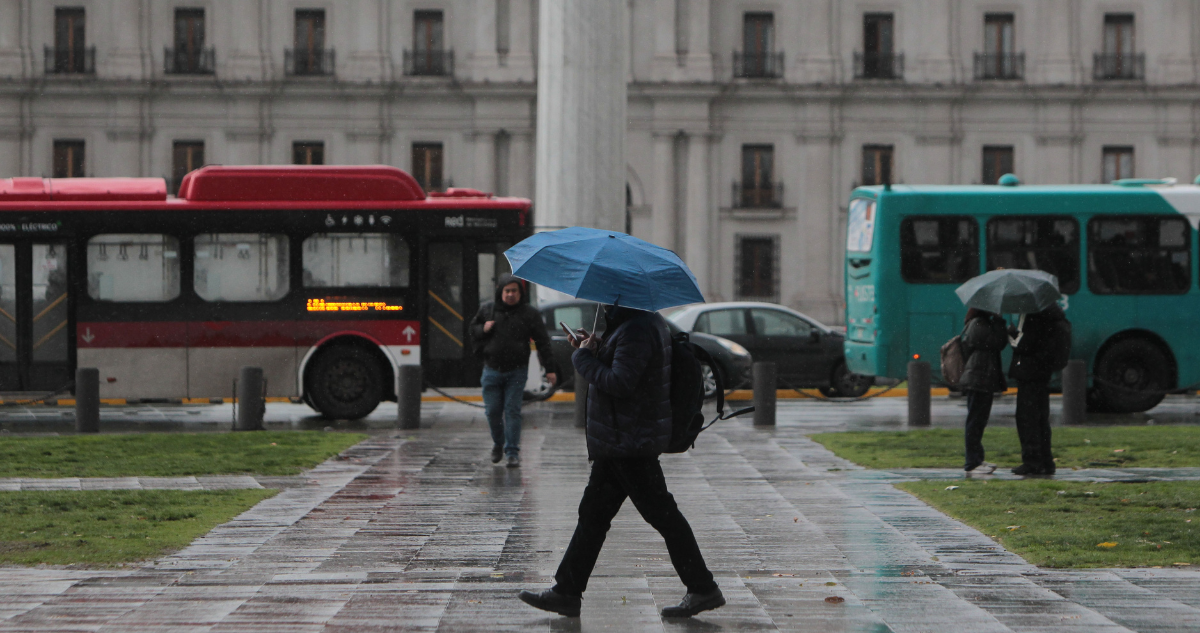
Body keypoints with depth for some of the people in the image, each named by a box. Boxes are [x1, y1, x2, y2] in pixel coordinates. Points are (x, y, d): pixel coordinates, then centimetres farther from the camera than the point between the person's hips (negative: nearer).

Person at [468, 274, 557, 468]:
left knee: (512, 411, -6)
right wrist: (483, 330, -9)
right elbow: (473, 333, 15)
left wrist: (550, 369, -2)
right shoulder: (487, 310, 5)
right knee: (492, 411, 3)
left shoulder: (529, 313, 0)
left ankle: (512, 452, -2)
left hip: (517, 371, -2)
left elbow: (542, 342, 2)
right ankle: (498, 443, 28)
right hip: (492, 370, 2)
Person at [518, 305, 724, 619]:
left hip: (629, 445, -11)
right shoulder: (648, 322, 13)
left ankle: (703, 589, 3)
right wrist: (593, 352, 4)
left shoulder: (636, 330, -20)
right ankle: (566, 592, 18)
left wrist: (583, 357, -15)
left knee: (661, 514, -4)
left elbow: (619, 383, -27)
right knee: (593, 514, 13)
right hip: (622, 443, 11)